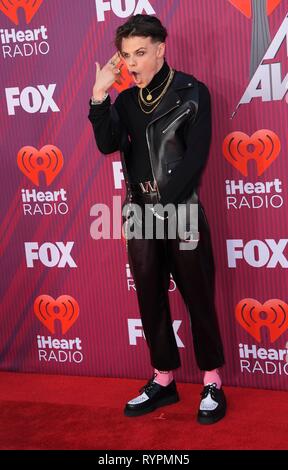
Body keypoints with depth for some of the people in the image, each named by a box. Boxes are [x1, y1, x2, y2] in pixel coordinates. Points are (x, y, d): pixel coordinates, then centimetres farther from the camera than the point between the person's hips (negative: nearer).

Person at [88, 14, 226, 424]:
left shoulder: (191, 92, -4)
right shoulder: (126, 100, 10)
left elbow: (196, 156, -10)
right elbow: (108, 145, -4)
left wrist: (165, 202, -13)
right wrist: (99, 96, -11)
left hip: (181, 210, -5)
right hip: (140, 212, 5)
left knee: (198, 298, 2)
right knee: (150, 300, 10)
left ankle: (213, 383, 16)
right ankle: (163, 381, 24)